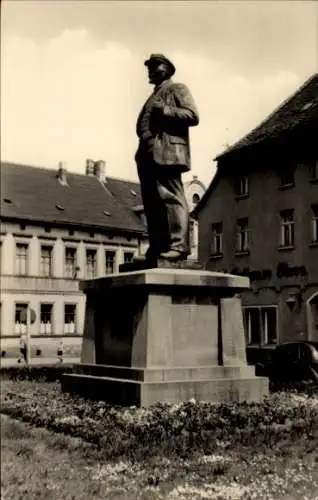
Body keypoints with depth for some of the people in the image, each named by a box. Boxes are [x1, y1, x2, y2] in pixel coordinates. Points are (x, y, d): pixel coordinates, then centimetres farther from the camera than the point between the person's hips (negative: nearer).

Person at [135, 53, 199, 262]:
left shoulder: (177, 89, 9)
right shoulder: (153, 96, 33)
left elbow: (193, 116, -4)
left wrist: (165, 110, -10)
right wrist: (142, 151, 10)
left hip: (166, 152, -8)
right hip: (149, 154, 8)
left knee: (171, 198, -14)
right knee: (152, 203, 1)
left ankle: (178, 246, -17)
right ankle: (156, 248, 0)